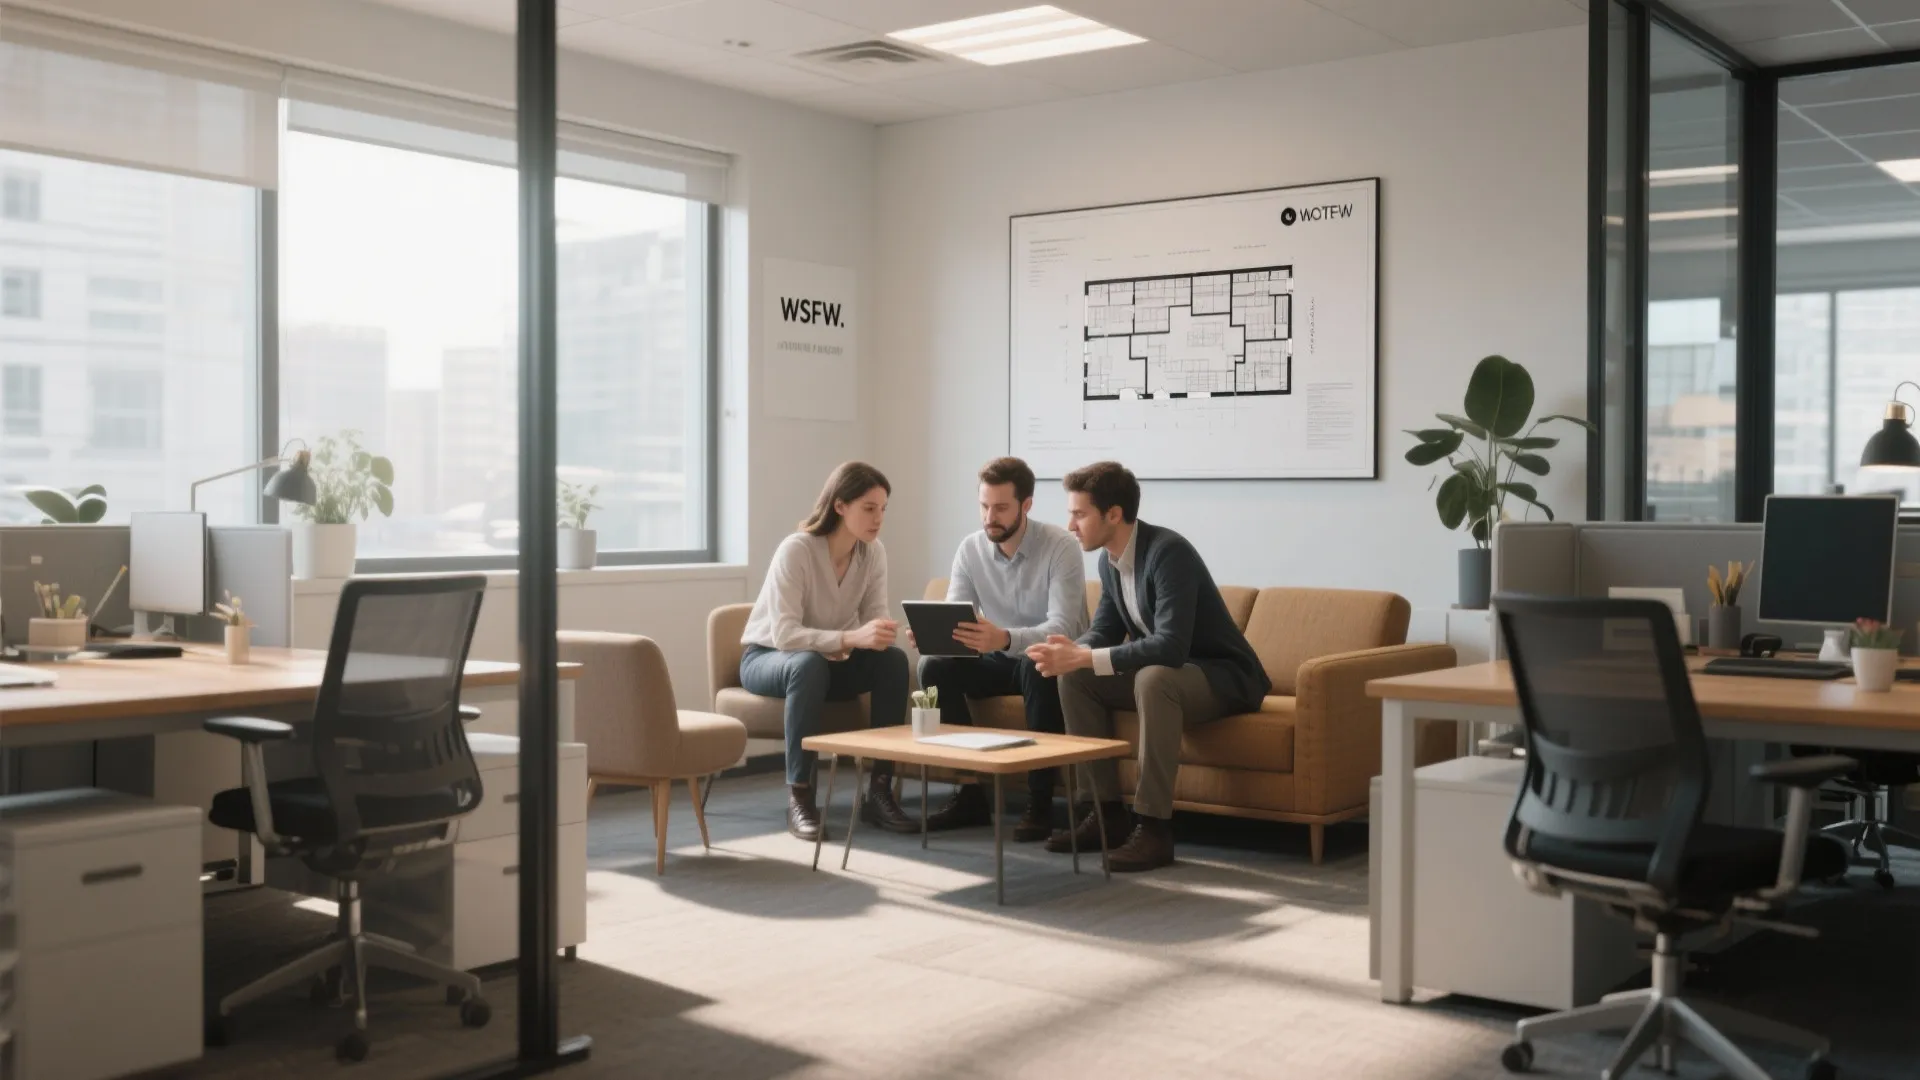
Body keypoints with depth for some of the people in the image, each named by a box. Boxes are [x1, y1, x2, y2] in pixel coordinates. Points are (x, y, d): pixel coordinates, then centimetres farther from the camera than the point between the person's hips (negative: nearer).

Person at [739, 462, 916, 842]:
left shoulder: (873, 552, -9)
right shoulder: (796, 550, -26)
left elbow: (873, 623, -9)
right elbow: (784, 634, -33)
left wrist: (881, 635, -33)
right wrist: (851, 638, -45)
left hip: (828, 659, 5)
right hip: (767, 658, -5)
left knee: (893, 658, -24)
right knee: (810, 663, -39)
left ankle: (880, 790, -19)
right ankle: (799, 797, -31)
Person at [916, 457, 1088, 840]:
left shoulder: (1061, 546, -21)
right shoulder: (970, 549, -5)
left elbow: (1061, 629, -31)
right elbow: (952, 621, -7)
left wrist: (1005, 638, -50)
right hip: (1000, 658, 5)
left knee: (1038, 667, -39)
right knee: (935, 667, -20)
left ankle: (1039, 802, -28)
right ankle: (970, 792, -12)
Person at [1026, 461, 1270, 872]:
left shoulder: (1168, 552, -27)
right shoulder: (1110, 560, 0)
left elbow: (1171, 648, -35)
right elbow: (1105, 630, 9)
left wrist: (1083, 658, -35)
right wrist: (1072, 652, -15)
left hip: (1225, 675, -9)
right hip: (1167, 670, 9)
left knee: (1154, 679, -37)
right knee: (1074, 678, -5)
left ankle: (1153, 826, -29)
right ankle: (1108, 811, -1)